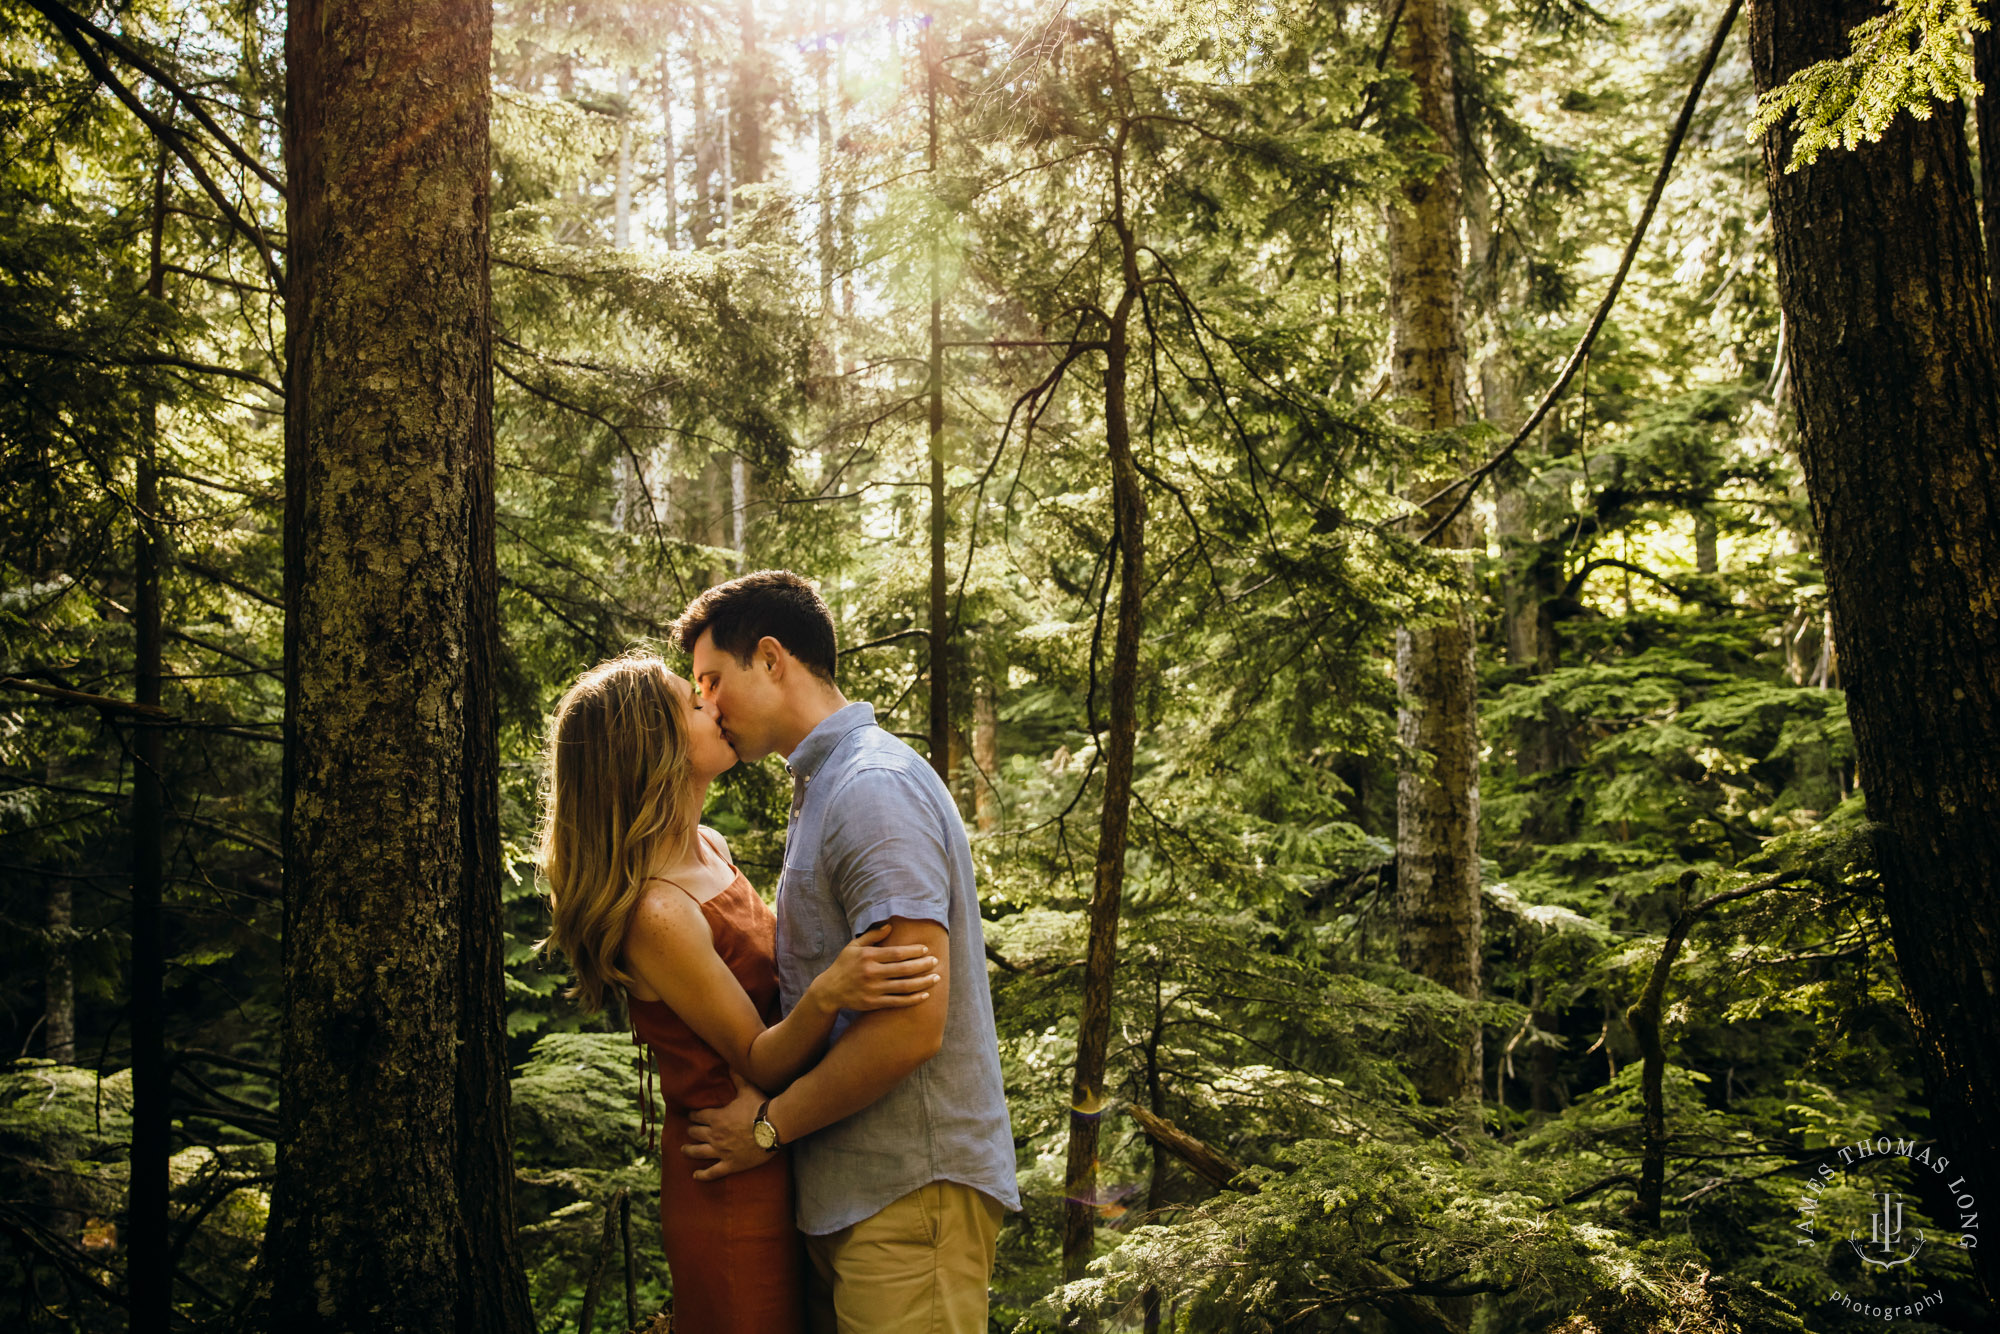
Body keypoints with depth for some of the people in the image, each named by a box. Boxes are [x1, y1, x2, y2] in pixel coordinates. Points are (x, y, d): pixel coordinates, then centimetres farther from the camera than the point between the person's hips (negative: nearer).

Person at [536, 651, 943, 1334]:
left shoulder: (710, 847, 4)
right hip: (732, 1186, -9)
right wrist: (828, 993, -36)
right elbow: (757, 1060, -19)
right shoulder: (656, 913, -24)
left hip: (778, 1164, 9)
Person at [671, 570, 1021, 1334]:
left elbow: (911, 1023, -23)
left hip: (908, 1192, -9)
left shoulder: (875, 790, -16)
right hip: (849, 1189, 9)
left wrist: (768, 1125, -13)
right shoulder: (823, 786, 18)